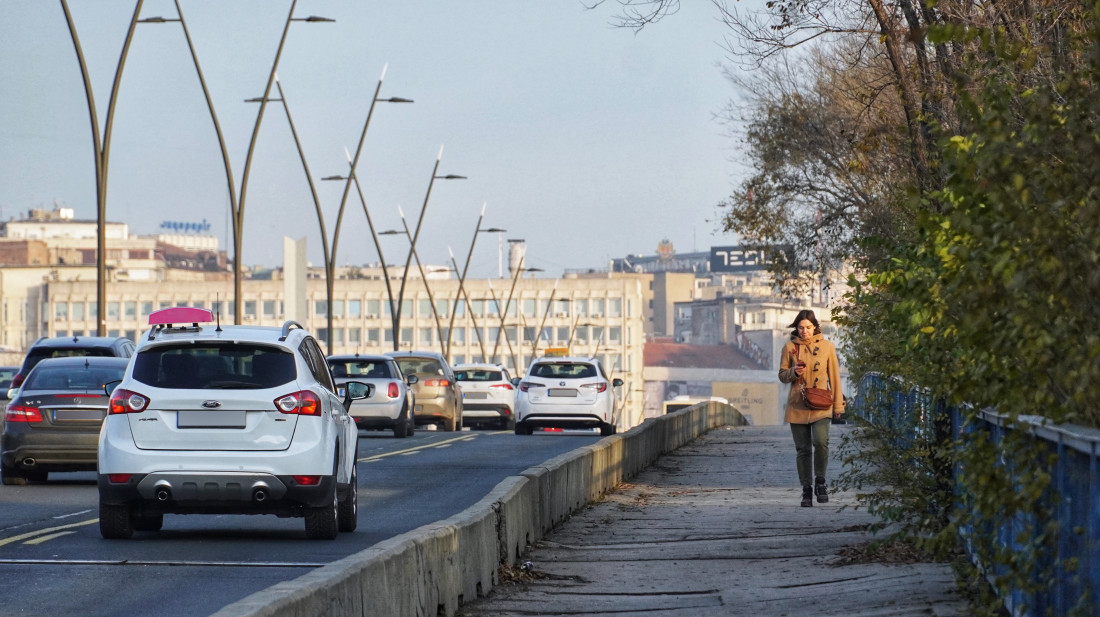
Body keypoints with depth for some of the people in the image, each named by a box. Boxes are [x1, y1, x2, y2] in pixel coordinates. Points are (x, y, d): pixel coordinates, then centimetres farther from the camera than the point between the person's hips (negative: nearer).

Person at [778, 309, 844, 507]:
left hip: (821, 406, -1)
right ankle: (807, 489, 12)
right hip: (797, 406, 1)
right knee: (803, 449, 2)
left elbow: (834, 377, 8)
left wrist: (838, 405, 6)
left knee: (821, 442, -21)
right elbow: (782, 375, 11)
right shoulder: (790, 348, 6)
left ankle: (820, 481, -1)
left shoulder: (827, 347, 5)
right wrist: (794, 372, -12)